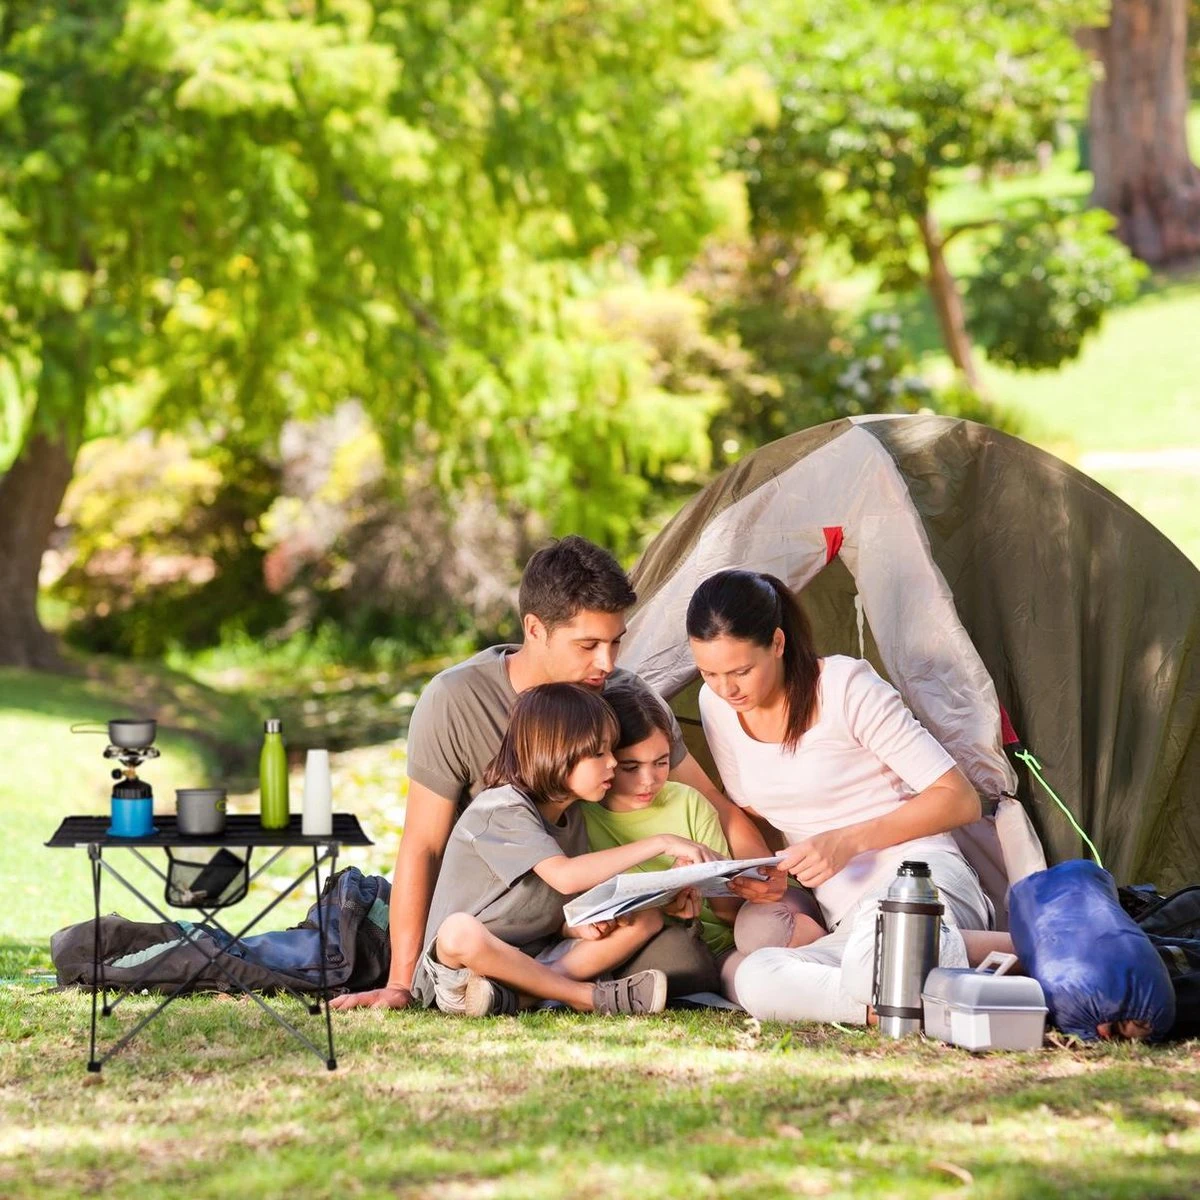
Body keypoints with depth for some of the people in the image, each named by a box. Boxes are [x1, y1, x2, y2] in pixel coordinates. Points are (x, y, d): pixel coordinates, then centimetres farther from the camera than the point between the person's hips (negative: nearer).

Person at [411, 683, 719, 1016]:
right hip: (461, 961, -8)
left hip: (536, 958, 8)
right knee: (460, 930, -42)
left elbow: (557, 917, 13)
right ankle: (589, 996, -25)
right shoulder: (502, 809, -16)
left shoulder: (570, 817, 10)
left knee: (647, 917, -4)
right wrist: (659, 844, -29)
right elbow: (564, 876, -31)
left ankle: (515, 996, -23)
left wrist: (580, 926, -12)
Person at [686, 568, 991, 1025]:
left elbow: (959, 800, -8)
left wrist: (848, 841, -16)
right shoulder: (716, 706, 7)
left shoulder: (846, 688, -10)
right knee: (756, 980, -34)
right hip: (844, 919, 7)